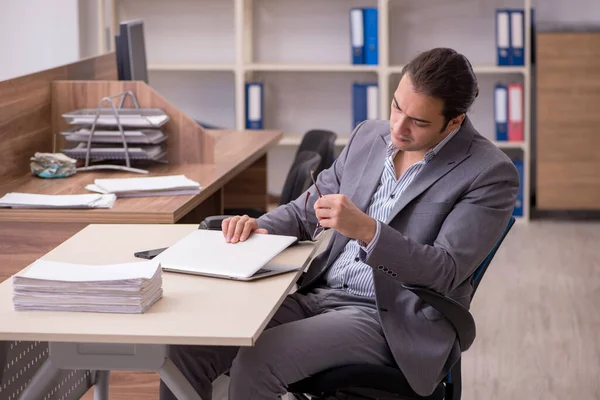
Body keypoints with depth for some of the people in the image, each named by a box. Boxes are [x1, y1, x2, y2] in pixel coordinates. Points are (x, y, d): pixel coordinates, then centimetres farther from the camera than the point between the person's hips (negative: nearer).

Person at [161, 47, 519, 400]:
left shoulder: (490, 173, -9)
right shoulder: (369, 136, 11)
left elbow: (446, 273, -17)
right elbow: (306, 211, 19)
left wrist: (366, 230, -29)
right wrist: (258, 228, -3)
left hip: (392, 321, -6)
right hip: (316, 294, 7)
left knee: (256, 362, -29)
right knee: (187, 349, -13)